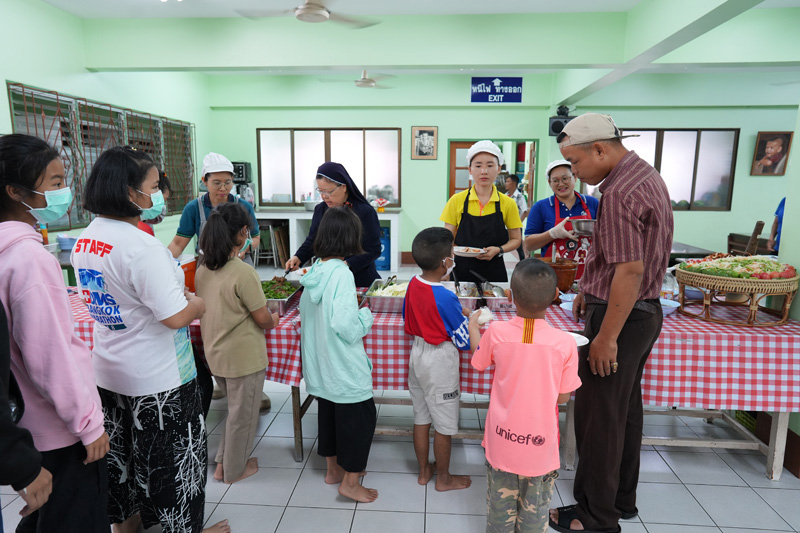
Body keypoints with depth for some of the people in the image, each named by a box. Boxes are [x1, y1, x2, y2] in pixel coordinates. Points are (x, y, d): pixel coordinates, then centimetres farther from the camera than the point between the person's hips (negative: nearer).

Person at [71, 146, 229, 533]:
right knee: (173, 456, 11)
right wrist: (201, 303, -7)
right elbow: (176, 317, -28)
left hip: (107, 371, 9)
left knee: (120, 448, 25)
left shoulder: (85, 240, 2)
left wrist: (177, 293, 8)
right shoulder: (142, 246, -27)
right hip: (156, 378, -8)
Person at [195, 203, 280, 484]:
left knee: (235, 407, 27)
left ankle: (223, 462, 38)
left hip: (214, 352, 7)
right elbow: (263, 319, -18)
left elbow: (211, 309, 9)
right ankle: (235, 470, 31)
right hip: (243, 356, -7)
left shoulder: (202, 269, -2)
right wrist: (274, 319, 3)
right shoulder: (243, 273, -24)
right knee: (242, 414, 14)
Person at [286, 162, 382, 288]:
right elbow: (311, 241, 15)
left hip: (360, 281, -4)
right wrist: (298, 257, -3)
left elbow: (373, 250, -13)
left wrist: (347, 265, -24)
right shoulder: (320, 210, 7)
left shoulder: (365, 212, -11)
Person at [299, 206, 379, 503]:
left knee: (329, 412, 22)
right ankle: (350, 482, 20)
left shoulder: (314, 271, 0)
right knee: (361, 417, 9)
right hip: (344, 366, -8)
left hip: (320, 364, 8)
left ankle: (334, 469, 40)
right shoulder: (341, 274, -23)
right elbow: (346, 327, -27)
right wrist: (366, 315, -8)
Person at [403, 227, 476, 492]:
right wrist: (475, 322, 1)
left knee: (421, 418, 20)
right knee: (444, 425, 12)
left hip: (418, 353, 7)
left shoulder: (413, 284, -6)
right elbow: (464, 340, -17)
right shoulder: (446, 298, -28)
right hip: (440, 362, -7)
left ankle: (424, 470, 38)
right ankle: (443, 478, 30)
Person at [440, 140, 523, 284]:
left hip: (494, 272, 1)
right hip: (462, 271, 0)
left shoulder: (508, 204, 1)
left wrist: (498, 250, -11)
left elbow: (516, 240, 8)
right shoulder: (457, 201, 0)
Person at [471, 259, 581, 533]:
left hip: (502, 439, 1)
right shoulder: (565, 343, -18)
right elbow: (563, 397, -7)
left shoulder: (496, 332, -16)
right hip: (541, 446, 0)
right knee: (535, 511, 20)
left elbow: (480, 363, 5)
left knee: (501, 504, 20)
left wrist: (473, 329, 21)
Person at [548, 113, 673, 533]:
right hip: (644, 310, 11)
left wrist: (606, 336, -22)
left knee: (599, 418, 2)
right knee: (625, 410, 20)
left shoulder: (621, 193, -22)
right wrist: (593, 289, 19)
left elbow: (630, 270, -26)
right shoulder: (646, 175, 11)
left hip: (622, 316, -11)